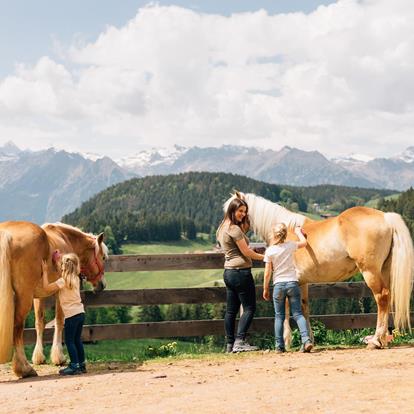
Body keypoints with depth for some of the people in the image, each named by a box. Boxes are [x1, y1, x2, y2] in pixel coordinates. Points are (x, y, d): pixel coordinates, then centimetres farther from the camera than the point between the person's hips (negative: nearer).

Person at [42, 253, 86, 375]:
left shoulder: (63, 281, -13)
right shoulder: (76, 279, 10)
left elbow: (46, 287, -11)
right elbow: (64, 274, 30)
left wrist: (45, 271, -4)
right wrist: (58, 262, 32)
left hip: (71, 314, -8)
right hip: (80, 312, 8)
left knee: (69, 341, -1)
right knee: (77, 340, 15)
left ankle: (74, 366, -2)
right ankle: (81, 364, 18)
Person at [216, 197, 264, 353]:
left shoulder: (222, 228, 13)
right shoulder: (234, 229, -15)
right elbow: (246, 252, -13)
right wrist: (263, 257, 1)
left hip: (228, 272, 9)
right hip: (241, 271, -9)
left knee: (231, 310, 10)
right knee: (249, 308, -4)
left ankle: (230, 345, 12)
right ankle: (240, 341, -11)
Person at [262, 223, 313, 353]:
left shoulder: (269, 251, -6)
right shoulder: (290, 246, -2)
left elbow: (267, 273, -3)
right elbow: (304, 243, 18)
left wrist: (265, 289, 6)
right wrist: (298, 232, 34)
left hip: (278, 285, -1)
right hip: (292, 283, 1)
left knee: (279, 316, 8)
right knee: (298, 314, 3)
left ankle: (279, 346, 7)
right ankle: (306, 339, -14)